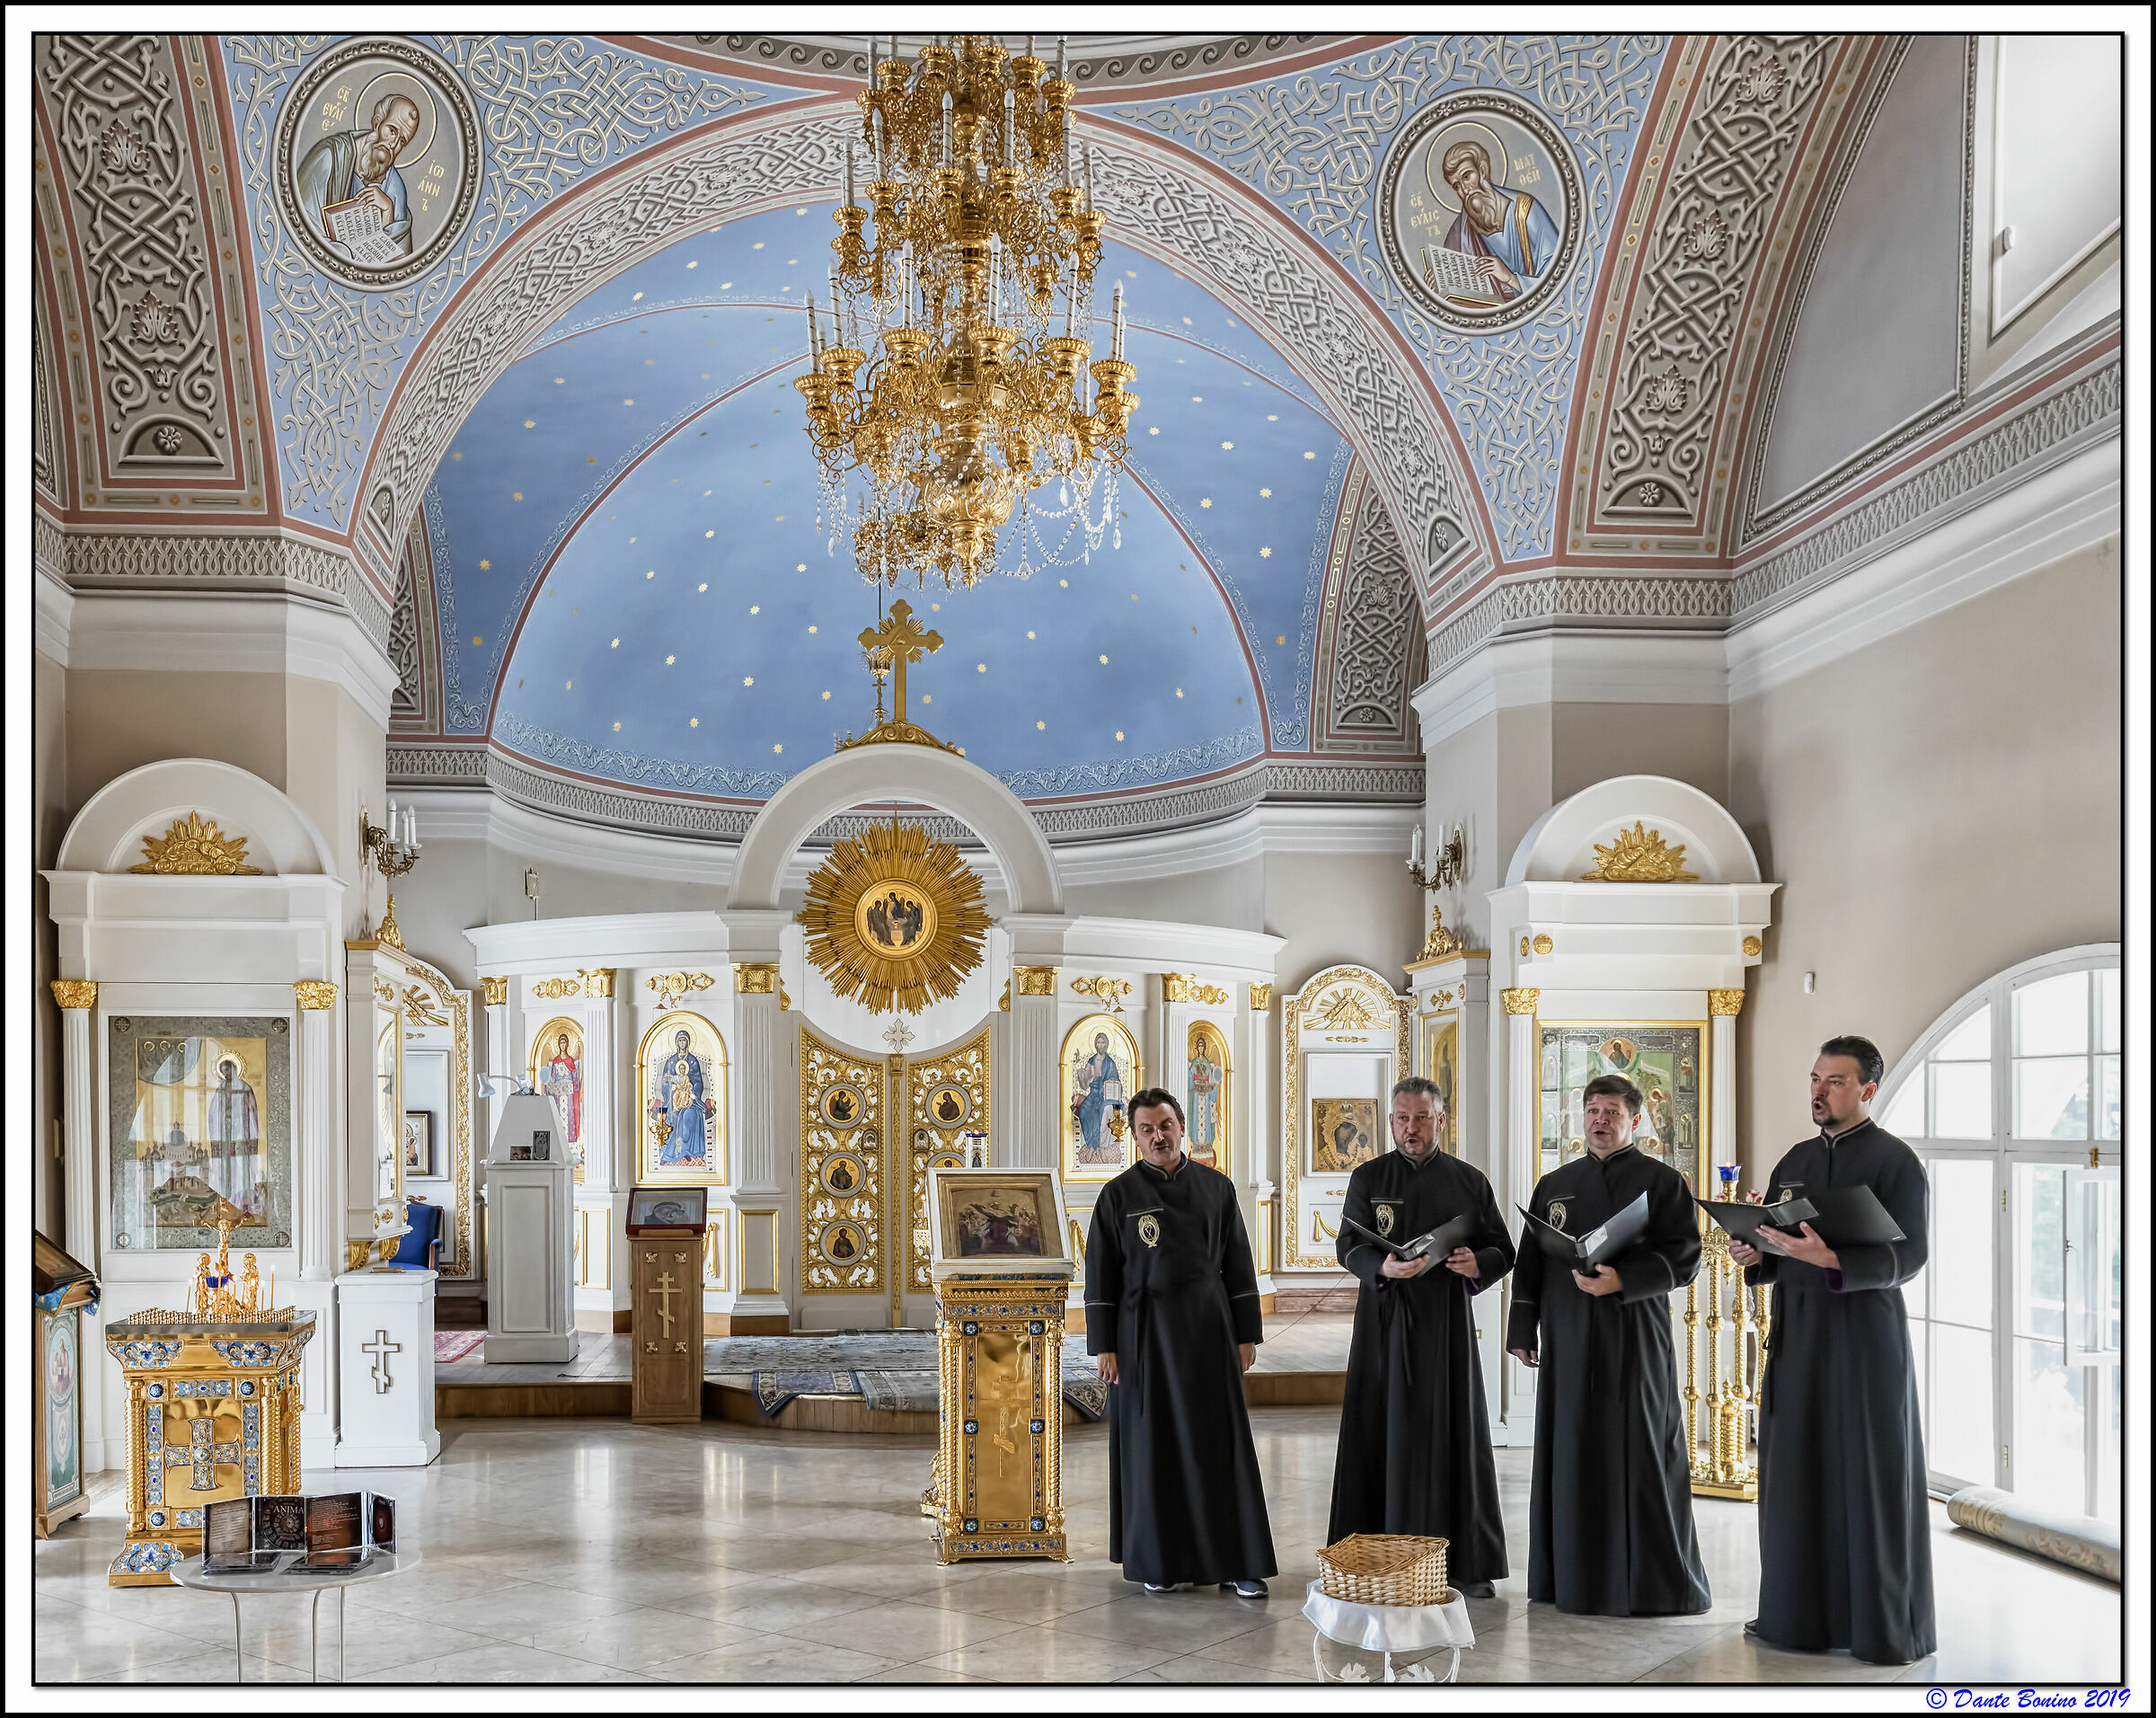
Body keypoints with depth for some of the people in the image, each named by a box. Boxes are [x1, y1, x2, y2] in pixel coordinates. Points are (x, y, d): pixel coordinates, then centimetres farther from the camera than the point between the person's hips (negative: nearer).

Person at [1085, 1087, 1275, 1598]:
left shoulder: (1216, 1187, 4)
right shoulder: (1119, 1194, -1)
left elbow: (1238, 1264, 7)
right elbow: (1100, 1274, -1)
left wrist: (1246, 1334, 3)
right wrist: (1104, 1346, -5)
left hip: (1207, 1329, 1)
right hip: (1144, 1332, -1)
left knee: (1221, 1442, 1)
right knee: (1153, 1444, 4)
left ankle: (1239, 1561, 6)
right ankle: (1158, 1561, 14)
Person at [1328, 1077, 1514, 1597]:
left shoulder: (1468, 1181, 7)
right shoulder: (1368, 1178, 6)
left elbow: (1502, 1250, 7)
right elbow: (1349, 1244, -2)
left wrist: (1477, 1263, -16)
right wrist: (1384, 1267, -23)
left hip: (1447, 1325, 1)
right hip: (1385, 1324, -1)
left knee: (1455, 1436, 1)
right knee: (1384, 1436, -2)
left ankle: (1465, 1563, 7)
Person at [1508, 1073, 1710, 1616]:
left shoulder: (1662, 1181, 1)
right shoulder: (1555, 1185, 14)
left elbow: (1685, 1256, -7)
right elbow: (1530, 1261, 15)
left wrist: (1622, 1281, -19)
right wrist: (1523, 1331, 9)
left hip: (1634, 1341, -4)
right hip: (1568, 1342, 4)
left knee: (1640, 1457, -2)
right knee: (1570, 1455, 5)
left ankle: (1653, 1584, 6)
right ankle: (1574, 1576, 14)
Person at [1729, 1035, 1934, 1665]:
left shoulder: (1895, 1160, -5)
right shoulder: (1795, 1160, 14)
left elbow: (1909, 1254, -13)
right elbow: (1773, 1250, 18)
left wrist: (1832, 1260, -26)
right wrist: (1754, 1255, -5)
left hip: (1865, 1332, -6)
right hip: (1797, 1330, 6)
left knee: (1870, 1474, -1)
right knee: (1798, 1470, 7)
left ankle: (1885, 1624, 7)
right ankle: (1801, 1610, 16)